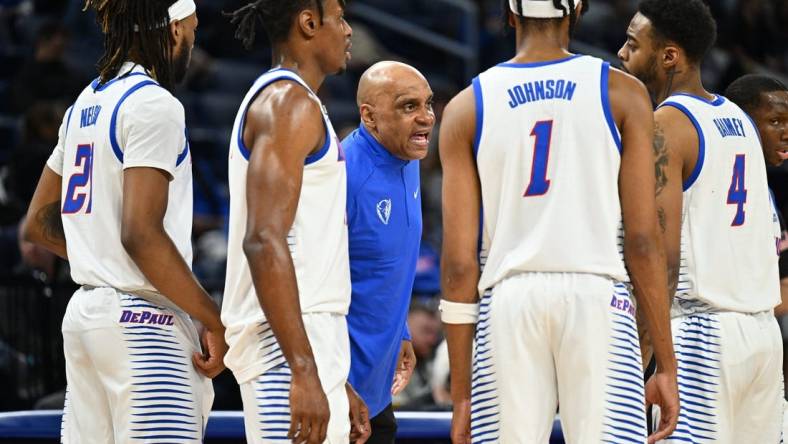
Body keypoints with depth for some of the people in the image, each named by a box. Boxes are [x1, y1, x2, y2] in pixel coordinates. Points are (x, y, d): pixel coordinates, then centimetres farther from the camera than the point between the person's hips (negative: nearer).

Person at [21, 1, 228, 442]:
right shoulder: (154, 106, -11)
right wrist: (215, 321, -15)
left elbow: (39, 224, 22)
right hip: (145, 320, -9)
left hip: (84, 312, 9)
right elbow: (141, 235, -20)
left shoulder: (85, 105, 16)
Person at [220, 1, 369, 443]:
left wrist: (335, 383, 25)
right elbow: (263, 242, -21)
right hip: (288, 342, -10)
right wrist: (304, 371, -27)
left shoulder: (284, 102, 22)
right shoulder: (288, 102, -10)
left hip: (307, 341, 10)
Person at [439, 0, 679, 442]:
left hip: (507, 302, 1)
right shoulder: (622, 94, 5)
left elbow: (459, 261, 4)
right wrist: (667, 366, 4)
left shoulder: (467, 107, 8)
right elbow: (643, 240, 0)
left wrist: (461, 390, 8)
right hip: (598, 294, -1)